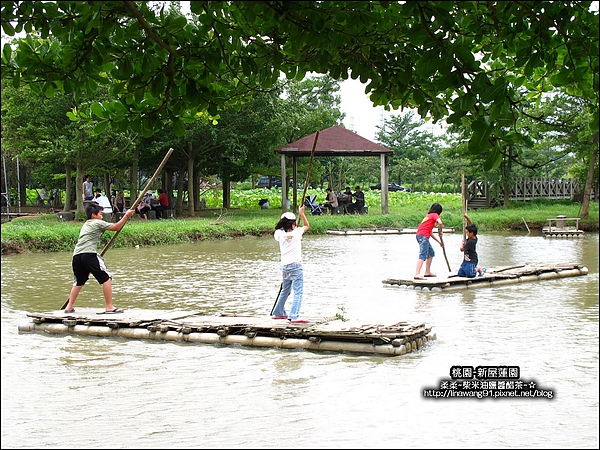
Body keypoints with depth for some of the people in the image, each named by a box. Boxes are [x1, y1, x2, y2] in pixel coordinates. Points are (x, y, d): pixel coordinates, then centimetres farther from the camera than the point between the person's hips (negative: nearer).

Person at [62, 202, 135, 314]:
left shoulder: (86, 224, 28)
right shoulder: (98, 223, 5)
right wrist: (126, 216, 11)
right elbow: (116, 227, 4)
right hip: (89, 254, -8)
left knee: (79, 282, 21)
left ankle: (69, 307, 17)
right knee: (106, 278, -1)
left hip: (76, 255, 8)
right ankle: (109, 307, -5)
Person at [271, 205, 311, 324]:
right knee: (298, 292, -10)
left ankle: (278, 312, 36)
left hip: (284, 266, 6)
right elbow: (307, 225, 16)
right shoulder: (297, 232, -2)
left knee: (285, 290, 24)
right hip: (296, 265, -6)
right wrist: (302, 214, 24)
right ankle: (294, 317, -22)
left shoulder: (280, 234, 4)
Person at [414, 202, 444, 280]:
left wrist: (439, 241, 30)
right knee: (423, 255, -19)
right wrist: (440, 231, -1)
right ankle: (417, 274, -31)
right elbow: (440, 223, -20)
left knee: (431, 253, 24)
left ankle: (427, 272, 28)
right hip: (423, 236, -9)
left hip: (419, 235, 9)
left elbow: (430, 233, 29)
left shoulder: (429, 216, 28)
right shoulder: (435, 215, 4)